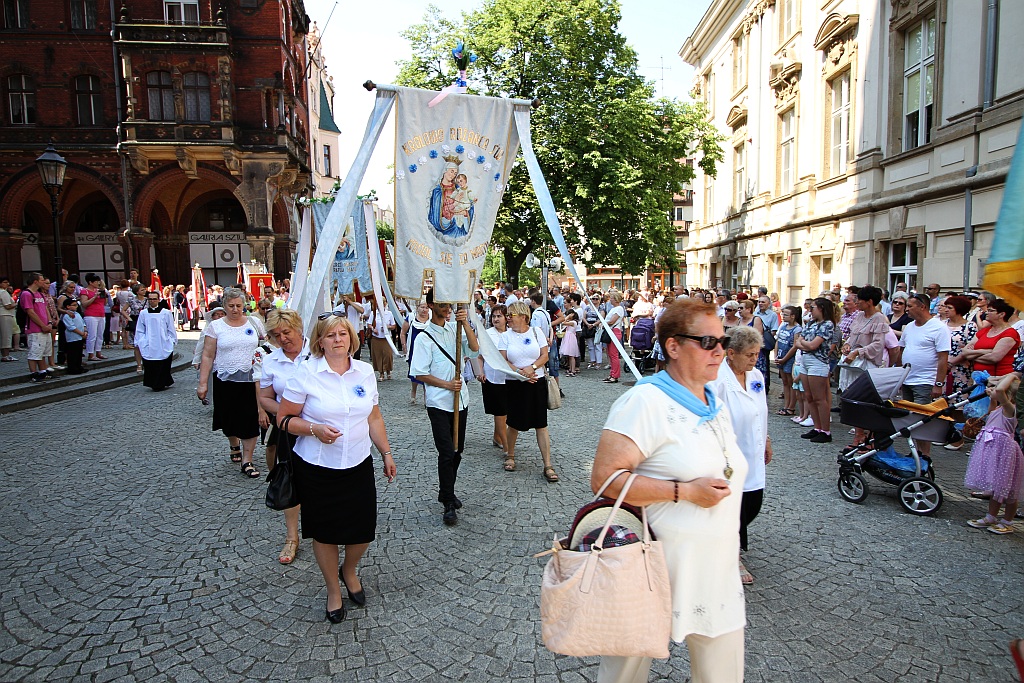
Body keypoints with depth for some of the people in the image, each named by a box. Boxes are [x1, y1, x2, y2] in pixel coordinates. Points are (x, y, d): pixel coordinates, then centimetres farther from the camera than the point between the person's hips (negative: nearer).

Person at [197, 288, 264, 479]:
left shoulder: (253, 323, 4)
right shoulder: (216, 326, 0)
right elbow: (208, 356, 0)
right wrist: (203, 383, -4)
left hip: (251, 379, 0)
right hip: (225, 380, 0)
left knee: (250, 420, -4)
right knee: (229, 419, 12)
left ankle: (247, 461, 6)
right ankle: (234, 446, 42)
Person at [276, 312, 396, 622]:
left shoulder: (365, 371, 2)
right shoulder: (306, 373, -10)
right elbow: (284, 418, -6)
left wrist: (386, 453, 10)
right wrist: (314, 429, -22)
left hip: (358, 466, 3)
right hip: (317, 469, -3)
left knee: (364, 531, 7)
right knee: (325, 532, 11)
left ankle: (349, 572, 41)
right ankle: (333, 590, 36)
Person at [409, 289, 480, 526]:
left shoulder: (455, 328, 6)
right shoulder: (425, 337, -8)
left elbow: (474, 349, -8)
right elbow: (420, 374, -9)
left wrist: (465, 323, -18)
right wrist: (447, 385, -15)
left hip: (460, 400, 6)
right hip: (439, 403, -5)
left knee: (457, 450, 15)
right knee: (447, 453, -6)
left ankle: (446, 492, 33)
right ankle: (449, 504, 5)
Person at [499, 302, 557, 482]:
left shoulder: (536, 331, 3)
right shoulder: (506, 336, 3)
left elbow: (544, 356, -1)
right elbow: (503, 361, -5)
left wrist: (531, 368, -17)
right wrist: (519, 372, -18)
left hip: (537, 383, 0)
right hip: (515, 385, 0)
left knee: (541, 424, -1)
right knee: (514, 423, 9)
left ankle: (548, 466, 3)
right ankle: (510, 456, 33)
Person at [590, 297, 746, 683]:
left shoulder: (714, 404, 10)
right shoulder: (646, 402, -18)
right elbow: (604, 478, -25)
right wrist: (684, 491, -25)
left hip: (716, 572, 7)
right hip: (658, 573, -7)